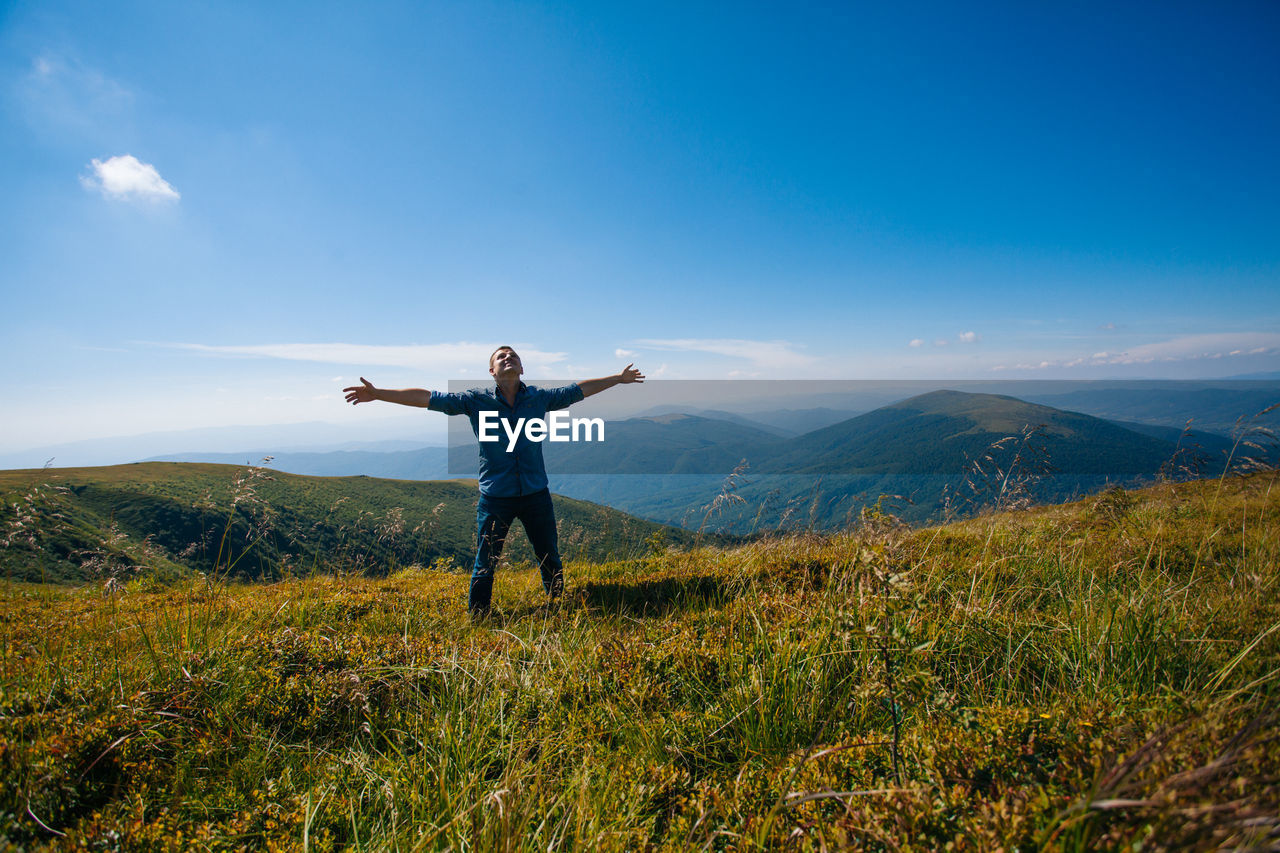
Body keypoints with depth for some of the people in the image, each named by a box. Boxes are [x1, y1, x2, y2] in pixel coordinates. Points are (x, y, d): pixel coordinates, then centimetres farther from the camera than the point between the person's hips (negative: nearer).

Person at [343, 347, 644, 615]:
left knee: (551, 561, 13)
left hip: (536, 495, 2)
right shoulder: (476, 400, -2)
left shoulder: (539, 398, 3)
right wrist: (377, 393, -8)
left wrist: (618, 379, 18)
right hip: (495, 498, -2)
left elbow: (579, 390, 13)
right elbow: (428, 398, -3)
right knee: (485, 566, 6)